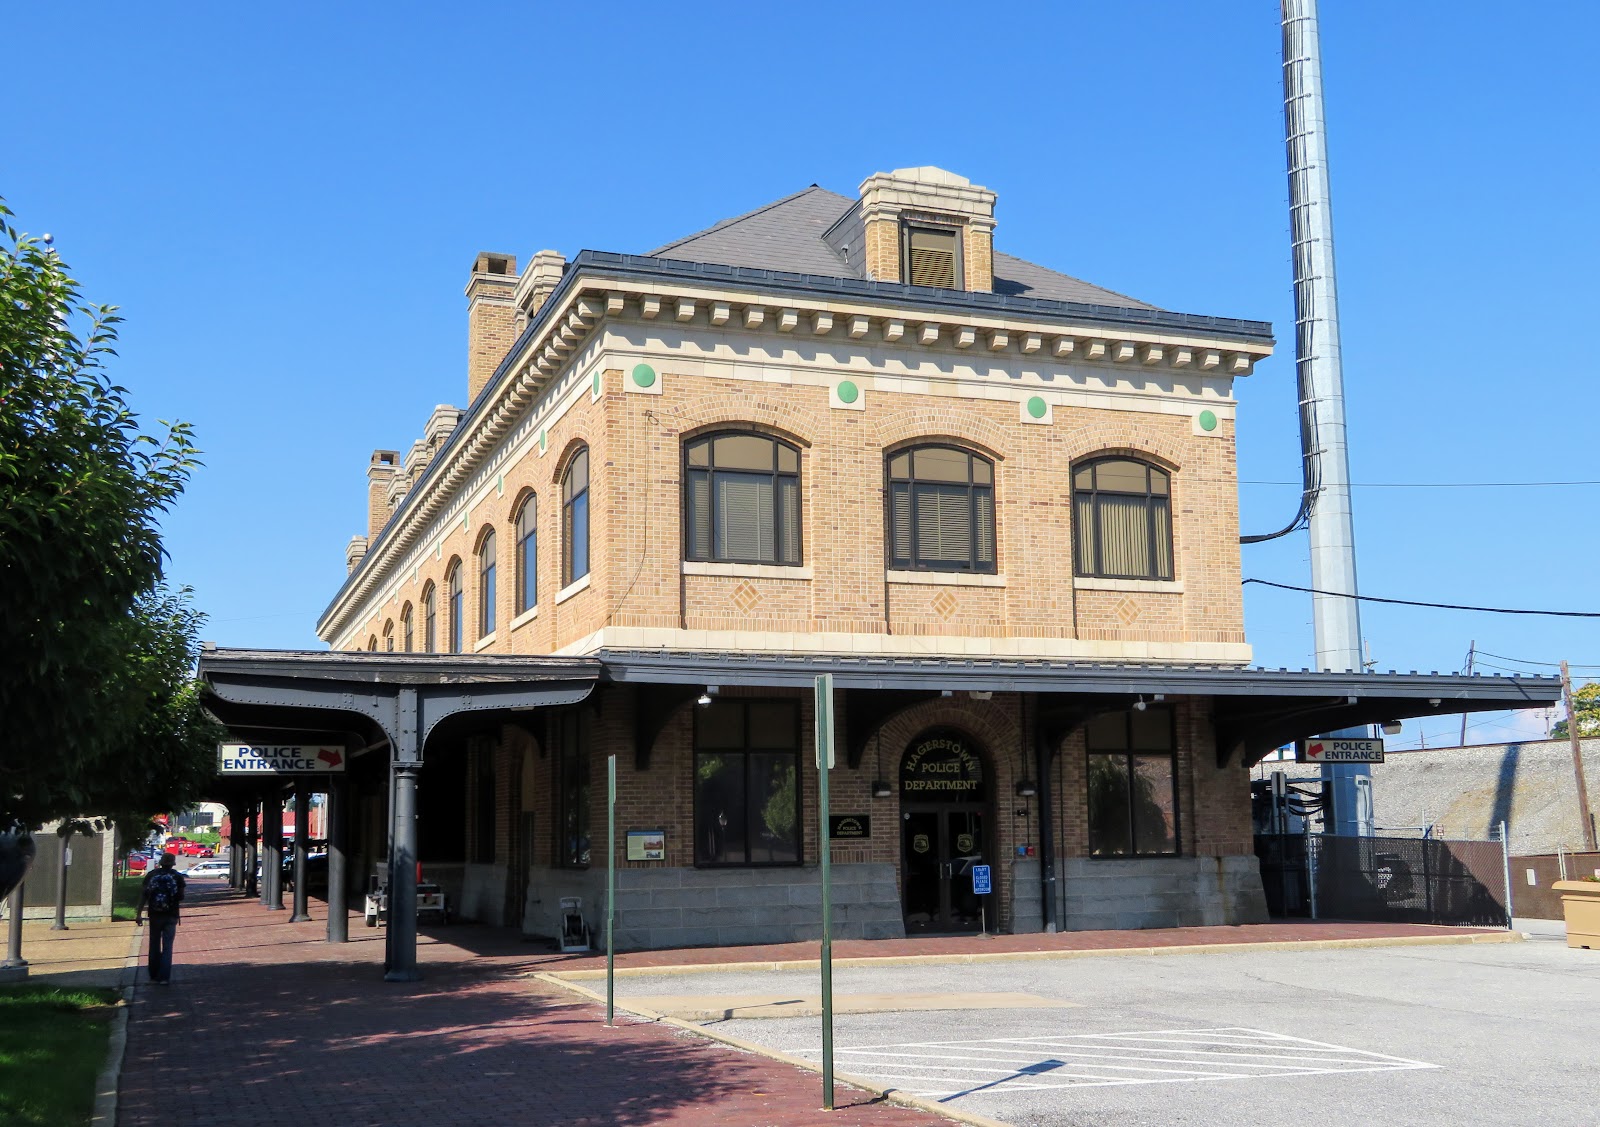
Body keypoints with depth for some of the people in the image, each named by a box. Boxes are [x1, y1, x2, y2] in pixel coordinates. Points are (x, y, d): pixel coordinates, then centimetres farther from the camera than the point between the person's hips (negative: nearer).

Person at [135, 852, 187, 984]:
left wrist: (139, 913, -3)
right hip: (171, 916, -1)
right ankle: (164, 977, -5)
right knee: (167, 946, 3)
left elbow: (143, 895, -4)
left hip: (155, 915, 1)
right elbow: (181, 897, -2)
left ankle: (154, 975, 20)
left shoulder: (151, 875, 1)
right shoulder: (177, 876, -2)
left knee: (154, 945, 15)